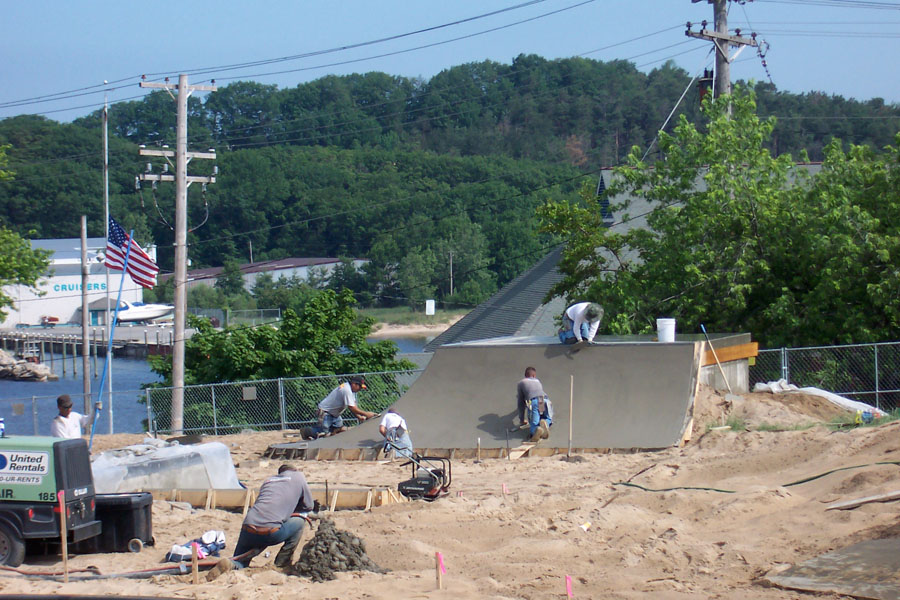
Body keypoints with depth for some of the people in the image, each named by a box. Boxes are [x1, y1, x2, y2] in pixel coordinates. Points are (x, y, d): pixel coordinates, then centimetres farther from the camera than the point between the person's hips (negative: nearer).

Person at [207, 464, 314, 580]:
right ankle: (283, 560, 17)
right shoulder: (298, 476, 17)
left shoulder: (268, 480, 28)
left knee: (239, 563, 19)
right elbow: (309, 506, 24)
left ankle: (230, 564, -17)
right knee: (299, 520, 22)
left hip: (248, 528, 4)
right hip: (271, 533, -4)